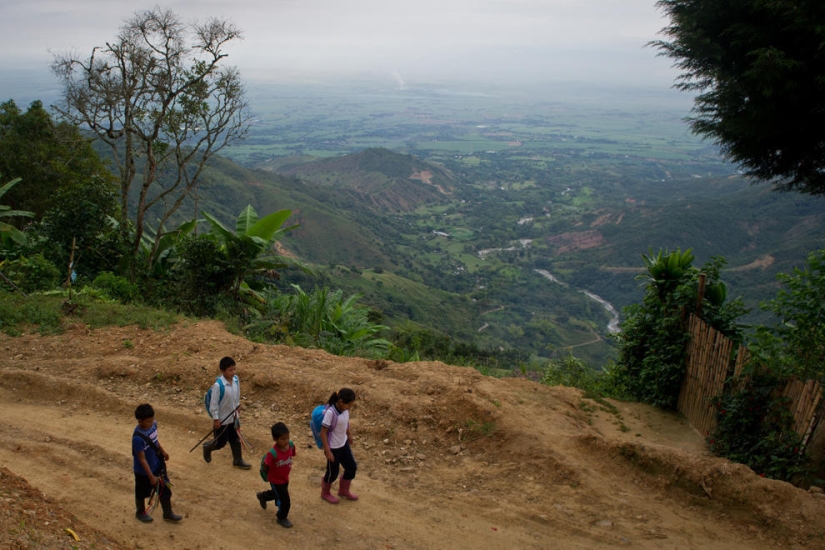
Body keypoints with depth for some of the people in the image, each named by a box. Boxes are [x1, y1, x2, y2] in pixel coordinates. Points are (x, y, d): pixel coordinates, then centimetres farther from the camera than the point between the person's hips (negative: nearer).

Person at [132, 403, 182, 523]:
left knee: (165, 489, 15)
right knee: (142, 493, 20)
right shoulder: (138, 438, -34)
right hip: (143, 471, -6)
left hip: (158, 466, 6)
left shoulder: (153, 424, -14)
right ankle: (140, 512, 46)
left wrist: (162, 451, 22)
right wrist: (151, 476, -23)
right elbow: (142, 459, -27)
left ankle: (168, 513, 34)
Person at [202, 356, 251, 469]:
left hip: (232, 417, 6)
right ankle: (207, 447, 40)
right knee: (221, 442, 11)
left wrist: (237, 412, 15)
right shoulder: (218, 385, -29)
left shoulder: (236, 380, -9)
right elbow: (214, 403, -20)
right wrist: (215, 419, -15)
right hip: (222, 419, -6)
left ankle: (238, 460, 32)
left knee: (235, 439, 16)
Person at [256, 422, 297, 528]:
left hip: (285, 478, 6)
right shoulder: (273, 453, -38)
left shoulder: (291, 445, -21)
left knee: (278, 494, 31)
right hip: (276, 480, -6)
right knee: (284, 501, 4)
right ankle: (282, 518, 33)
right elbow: (266, 465, -23)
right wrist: (268, 475, -5)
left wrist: (286, 470, 7)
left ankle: (263, 496, 61)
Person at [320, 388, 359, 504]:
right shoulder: (330, 412, -30)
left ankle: (344, 491, 41)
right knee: (333, 472, 11)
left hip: (344, 444, 7)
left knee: (352, 467, 17)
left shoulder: (345, 409, -9)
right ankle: (325, 493, 40)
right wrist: (327, 451, -21)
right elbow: (323, 432, -24)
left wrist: (349, 435, 26)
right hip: (333, 448, -7)